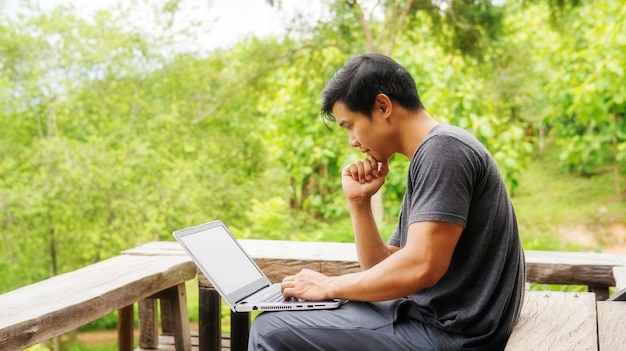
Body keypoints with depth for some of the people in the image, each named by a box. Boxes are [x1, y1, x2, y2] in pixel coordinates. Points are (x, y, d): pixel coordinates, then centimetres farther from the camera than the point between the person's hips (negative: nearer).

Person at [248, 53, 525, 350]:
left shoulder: (443, 148, -14)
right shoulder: (426, 161, 16)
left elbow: (420, 267, -24)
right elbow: (385, 270, 15)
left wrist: (329, 286, -11)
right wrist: (359, 201, 3)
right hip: (430, 318, 10)